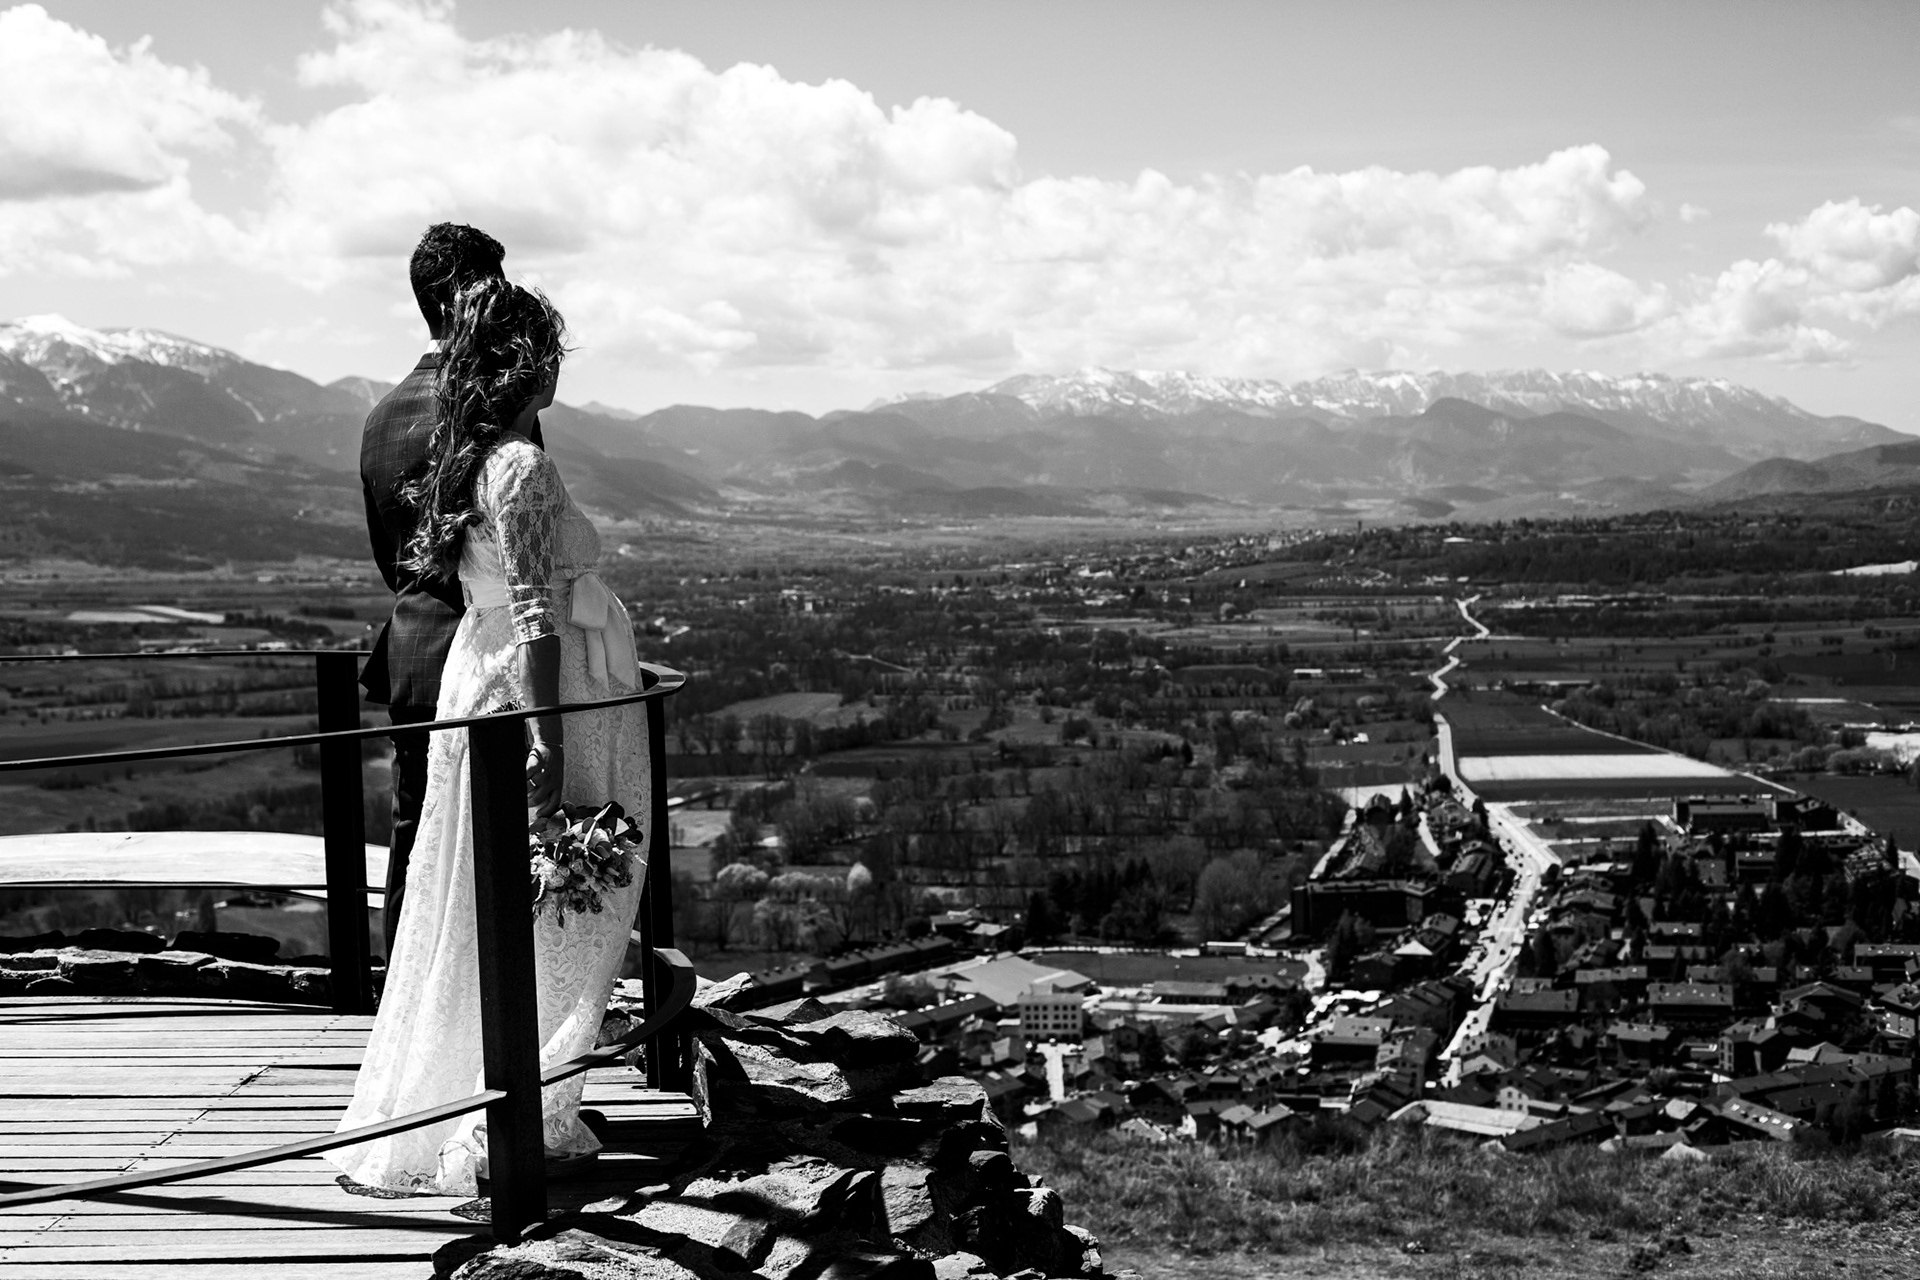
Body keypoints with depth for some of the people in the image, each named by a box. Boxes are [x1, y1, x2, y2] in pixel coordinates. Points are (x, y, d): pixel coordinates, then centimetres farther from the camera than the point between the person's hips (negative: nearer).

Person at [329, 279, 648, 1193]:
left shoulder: (466, 458, 9)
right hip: (535, 698, -9)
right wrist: (550, 740, -23)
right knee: (551, 919, -1)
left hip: (482, 681, 9)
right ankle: (502, 1130, 3)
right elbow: (534, 612, -22)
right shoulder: (522, 468, -18)